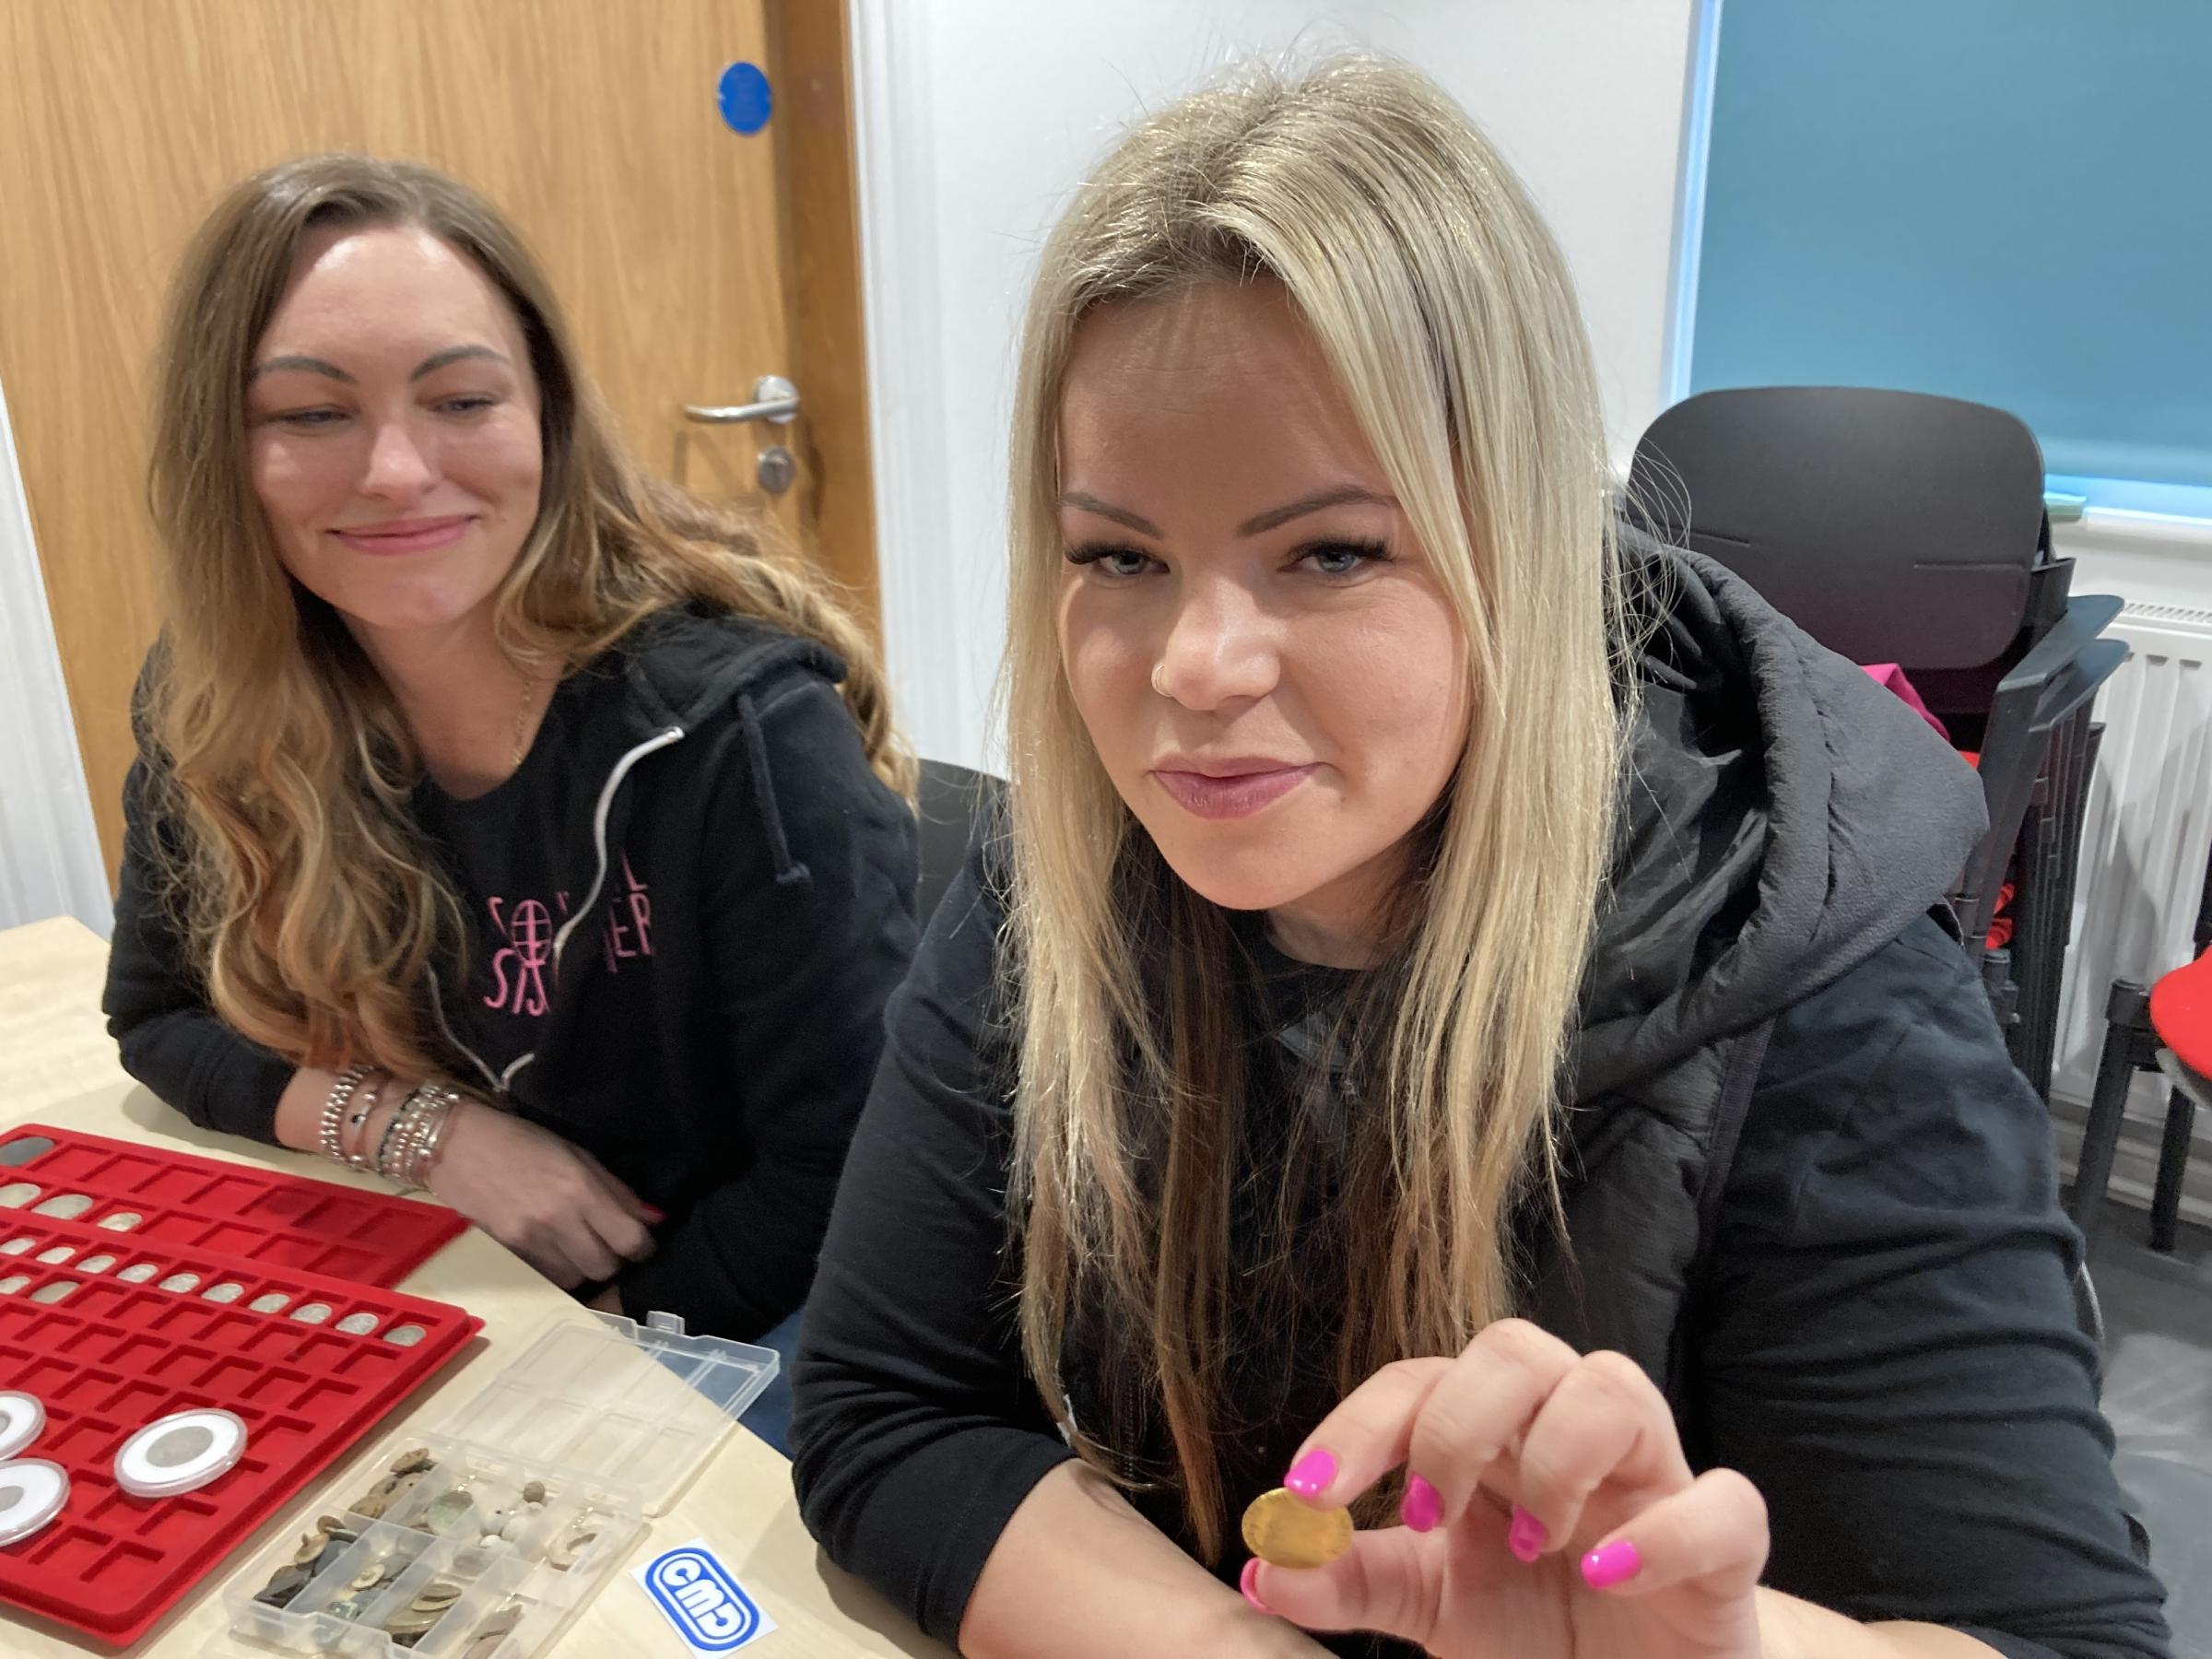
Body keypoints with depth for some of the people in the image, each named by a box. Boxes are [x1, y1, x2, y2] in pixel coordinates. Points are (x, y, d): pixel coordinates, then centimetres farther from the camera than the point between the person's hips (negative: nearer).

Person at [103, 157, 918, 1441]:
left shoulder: (737, 727, -25)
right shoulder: (215, 715, -8)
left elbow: (842, 1182, -22)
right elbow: (160, 1015, 5)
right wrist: (425, 1126, -12)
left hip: (729, 1331, -5)